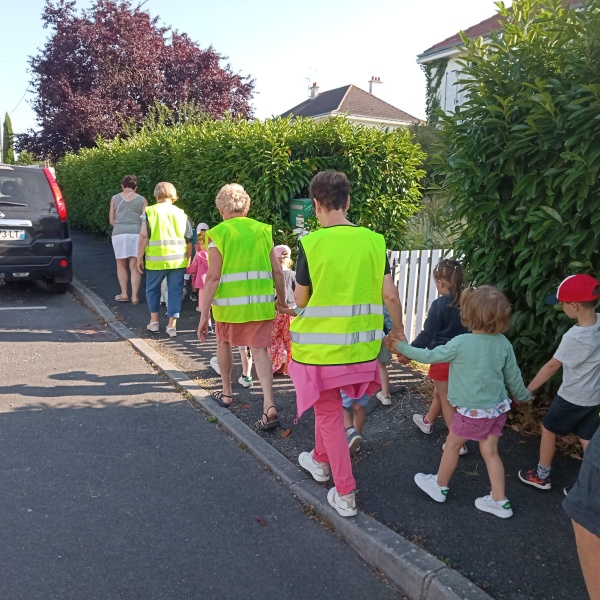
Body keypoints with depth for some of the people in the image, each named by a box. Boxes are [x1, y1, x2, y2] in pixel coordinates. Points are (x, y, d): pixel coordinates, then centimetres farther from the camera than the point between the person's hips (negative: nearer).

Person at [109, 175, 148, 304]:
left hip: (119, 234, 0)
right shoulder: (142, 200, 6)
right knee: (134, 266, 5)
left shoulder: (115, 198, 9)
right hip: (137, 234, 0)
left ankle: (124, 294, 13)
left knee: (121, 264, 14)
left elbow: (111, 221, 12)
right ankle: (135, 296, 2)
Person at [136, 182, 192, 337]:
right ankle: (172, 325, 9)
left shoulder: (150, 212, 0)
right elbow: (189, 241, 9)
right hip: (178, 260, 2)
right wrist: (187, 260, 20)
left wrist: (139, 257, 2)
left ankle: (154, 321, 22)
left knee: (152, 289, 17)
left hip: (156, 259, -2)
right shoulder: (181, 214, 8)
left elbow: (144, 236, -6)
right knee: (175, 291, 8)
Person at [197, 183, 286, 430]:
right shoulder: (263, 231, 4)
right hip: (261, 303, 2)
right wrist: (283, 302, 16)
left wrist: (204, 315, -7)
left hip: (229, 303, -2)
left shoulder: (219, 234, -6)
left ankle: (226, 393, 37)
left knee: (224, 342, 22)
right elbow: (277, 272, 3)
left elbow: (213, 277, -11)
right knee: (259, 349, 7)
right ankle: (269, 405, -9)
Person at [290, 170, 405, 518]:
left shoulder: (310, 244, -15)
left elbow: (301, 300, -6)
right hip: (360, 345, 5)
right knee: (328, 406, 27)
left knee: (329, 414, 11)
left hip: (320, 344, -4)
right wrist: (399, 328, 12)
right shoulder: (374, 241, -5)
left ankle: (346, 495, 17)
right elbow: (390, 294, -3)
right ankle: (321, 461, 48)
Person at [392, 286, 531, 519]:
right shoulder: (503, 343, -4)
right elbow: (513, 376, 7)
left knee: (452, 445, 15)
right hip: (498, 408, 6)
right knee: (490, 451, 16)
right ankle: (500, 501, 22)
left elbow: (430, 356, -11)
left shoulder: (461, 343, -22)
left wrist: (402, 347, 0)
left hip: (473, 411, -6)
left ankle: (440, 486, 32)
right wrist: (523, 396, 26)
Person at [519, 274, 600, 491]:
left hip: (572, 397, -6)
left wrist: (527, 390, -8)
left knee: (548, 429, 14)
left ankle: (542, 476, 28)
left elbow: (551, 367, -17)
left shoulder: (573, 337, -27)